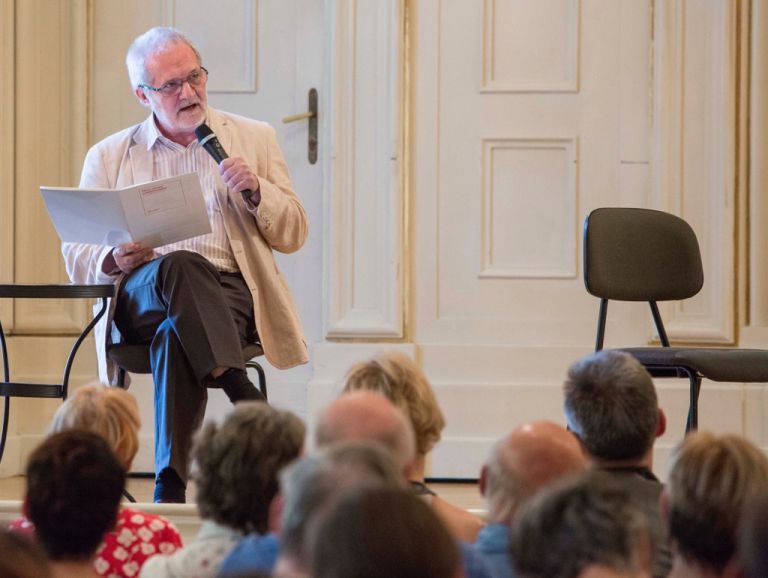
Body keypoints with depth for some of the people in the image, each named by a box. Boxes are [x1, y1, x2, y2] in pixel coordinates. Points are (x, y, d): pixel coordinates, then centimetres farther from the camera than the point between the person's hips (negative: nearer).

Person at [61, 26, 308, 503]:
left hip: (230, 295, 0)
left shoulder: (254, 139, 15)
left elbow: (293, 236, 14)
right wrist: (114, 260, -12)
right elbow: (77, 258, 12)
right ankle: (242, 392, -41)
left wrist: (255, 191, -6)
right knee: (179, 266, -37)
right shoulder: (109, 158, 15)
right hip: (140, 299, 0)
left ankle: (171, 485, -37)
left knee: (175, 336, -36)